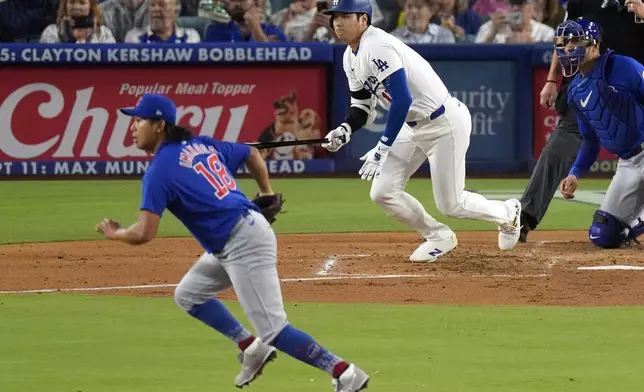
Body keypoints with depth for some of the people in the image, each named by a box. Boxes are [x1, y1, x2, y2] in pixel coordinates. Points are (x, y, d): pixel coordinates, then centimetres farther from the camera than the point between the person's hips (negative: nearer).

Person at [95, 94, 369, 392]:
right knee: (188, 295, 21)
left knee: (273, 329, -9)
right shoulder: (201, 145, 12)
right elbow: (252, 154, 23)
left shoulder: (160, 169, -13)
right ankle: (251, 348, 20)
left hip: (244, 245, -10)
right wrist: (267, 194, 27)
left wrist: (115, 233, 3)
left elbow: (144, 234, -17)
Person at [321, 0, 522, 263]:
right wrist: (345, 129, -9)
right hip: (414, 127, 9)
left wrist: (382, 149, -32)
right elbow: (362, 105, 13)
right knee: (382, 193, 2)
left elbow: (402, 100, -32)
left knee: (450, 205, -1)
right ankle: (437, 236, 22)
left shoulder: (378, 48, -26)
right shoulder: (351, 58, 4)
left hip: (446, 122, -9)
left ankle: (507, 214, 27)